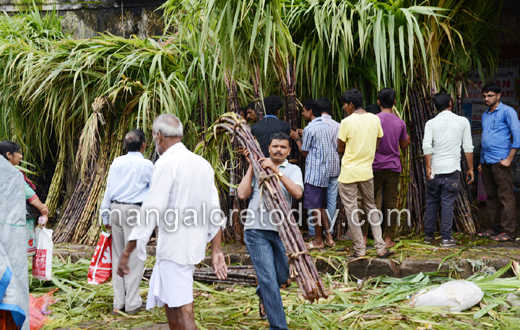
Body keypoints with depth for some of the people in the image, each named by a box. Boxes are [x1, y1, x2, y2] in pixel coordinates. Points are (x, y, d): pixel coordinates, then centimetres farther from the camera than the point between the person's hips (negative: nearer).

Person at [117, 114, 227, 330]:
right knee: (168, 302, 21)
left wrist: (127, 252, -14)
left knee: (182, 312, -4)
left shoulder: (166, 164, -13)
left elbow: (151, 212, -18)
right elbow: (214, 213, 11)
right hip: (195, 245, 8)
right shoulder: (203, 164, 11)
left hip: (173, 247, -8)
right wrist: (216, 250, 16)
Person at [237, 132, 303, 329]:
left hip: (281, 230, 2)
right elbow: (242, 194, -3)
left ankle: (262, 293, 47)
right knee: (268, 278, -7)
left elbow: (297, 193, -12)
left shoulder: (292, 170, 8)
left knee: (282, 276, 13)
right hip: (256, 230, -1)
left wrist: (276, 171, -17)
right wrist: (251, 166, 1)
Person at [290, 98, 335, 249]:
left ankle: (318, 241, 8)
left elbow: (304, 152, -8)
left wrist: (297, 139, 6)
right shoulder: (326, 127, 11)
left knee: (315, 207, 0)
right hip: (325, 171, 8)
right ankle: (328, 237, 13)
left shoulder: (309, 129, -15)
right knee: (320, 206, 15)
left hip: (314, 173, -8)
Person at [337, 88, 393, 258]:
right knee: (371, 208, 16)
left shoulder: (346, 122, -12)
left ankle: (359, 249, 8)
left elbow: (340, 149, -4)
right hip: (367, 171, 5)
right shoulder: (375, 119, 2)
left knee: (351, 211, 4)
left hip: (348, 174, -5)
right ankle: (381, 248, 13)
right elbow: (376, 145, 10)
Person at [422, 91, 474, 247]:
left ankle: (428, 235, 19)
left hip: (434, 168, 1)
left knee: (431, 202, 12)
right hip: (452, 169, -1)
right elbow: (468, 147, 2)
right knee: (448, 203, 2)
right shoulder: (462, 121, 2)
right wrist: (470, 168, 9)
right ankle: (446, 237, 3)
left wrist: (428, 167, -6)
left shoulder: (431, 123, 1)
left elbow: (426, 146, -10)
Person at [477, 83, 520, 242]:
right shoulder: (485, 116, 20)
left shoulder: (507, 111, -3)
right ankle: (495, 228, 16)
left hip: (500, 162, -8)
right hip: (486, 162, 8)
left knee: (505, 197, -7)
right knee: (492, 197, 10)